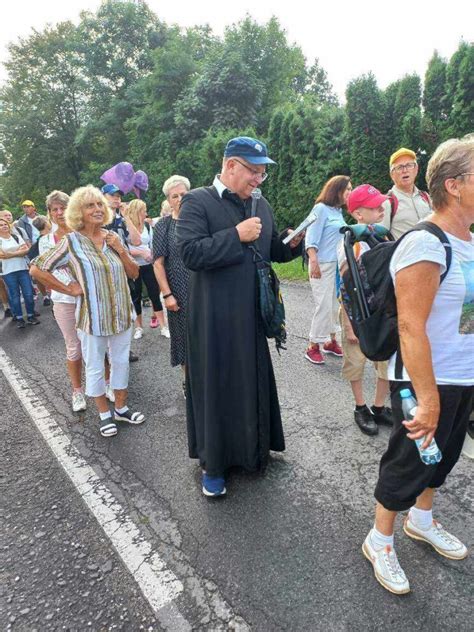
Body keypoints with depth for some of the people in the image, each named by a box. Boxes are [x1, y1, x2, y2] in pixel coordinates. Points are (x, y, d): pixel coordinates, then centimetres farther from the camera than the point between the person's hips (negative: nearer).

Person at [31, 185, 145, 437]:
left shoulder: (113, 237, 3)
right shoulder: (72, 241, -10)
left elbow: (134, 273, 5)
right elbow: (37, 269, -8)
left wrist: (121, 251, -10)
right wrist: (68, 289, -9)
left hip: (121, 313, 4)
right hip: (92, 317, -4)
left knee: (121, 361, 15)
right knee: (95, 367, 10)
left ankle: (121, 408, 33)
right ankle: (104, 414, 28)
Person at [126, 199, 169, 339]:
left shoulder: (148, 226, 8)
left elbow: (153, 244, 11)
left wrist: (153, 254, -6)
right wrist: (142, 253, -21)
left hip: (148, 266, 3)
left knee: (155, 294, 3)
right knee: (136, 297, 8)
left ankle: (163, 327, 9)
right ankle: (139, 327, 21)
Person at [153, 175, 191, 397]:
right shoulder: (163, 226, -1)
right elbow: (158, 263, -5)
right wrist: (167, 294, -12)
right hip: (179, 292, -1)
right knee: (184, 334, 8)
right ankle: (188, 381, 25)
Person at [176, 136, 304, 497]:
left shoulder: (262, 206, 11)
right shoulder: (197, 202, -7)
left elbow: (274, 252, 19)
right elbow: (191, 253, -19)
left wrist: (293, 243, -1)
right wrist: (237, 235, -19)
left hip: (253, 315, 6)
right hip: (214, 319, -5)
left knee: (255, 383, 16)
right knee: (215, 387, 6)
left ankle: (253, 449, 39)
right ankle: (213, 464, 25)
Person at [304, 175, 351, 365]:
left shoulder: (339, 211, 13)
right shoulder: (321, 208, -7)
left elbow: (341, 237, 17)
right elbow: (311, 238, -12)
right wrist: (313, 262, -21)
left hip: (339, 264, 7)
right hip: (324, 264, -7)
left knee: (337, 304, 10)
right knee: (324, 305, -7)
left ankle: (330, 341, 22)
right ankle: (313, 347, 4)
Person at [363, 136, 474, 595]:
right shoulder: (425, 245, -22)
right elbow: (410, 327, -25)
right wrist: (427, 398, -24)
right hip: (428, 382, -8)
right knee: (407, 463, 8)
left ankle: (421, 520, 49)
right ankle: (379, 542, 32)